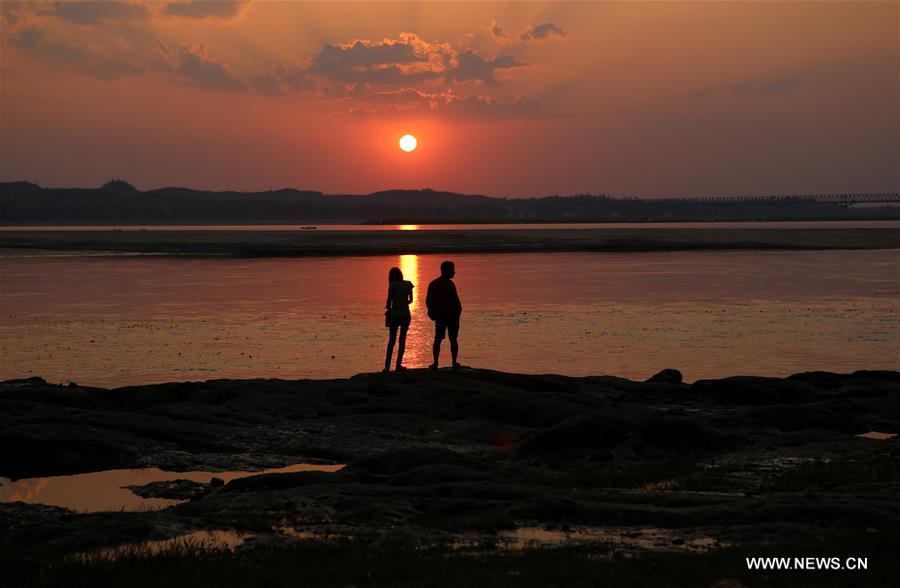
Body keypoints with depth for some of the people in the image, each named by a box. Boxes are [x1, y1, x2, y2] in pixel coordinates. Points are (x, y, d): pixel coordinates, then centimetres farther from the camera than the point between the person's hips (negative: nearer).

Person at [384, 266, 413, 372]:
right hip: (406, 314, 2)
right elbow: (410, 300, 7)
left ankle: (387, 366, 2)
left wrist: (388, 308, 9)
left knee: (391, 340, 6)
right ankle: (398, 364, 10)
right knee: (402, 339, 11)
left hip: (395, 315, -2)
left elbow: (389, 300, -10)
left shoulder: (392, 285, -8)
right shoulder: (408, 284, 1)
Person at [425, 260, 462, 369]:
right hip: (452, 316, -4)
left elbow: (428, 301, 10)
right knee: (453, 339, 5)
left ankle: (435, 363, 4)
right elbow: (455, 300, -17)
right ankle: (454, 363, 7)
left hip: (439, 316, 4)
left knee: (437, 339, 9)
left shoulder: (433, 284, 5)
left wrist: (433, 313, 18)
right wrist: (458, 312, -5)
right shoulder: (449, 284, -15)